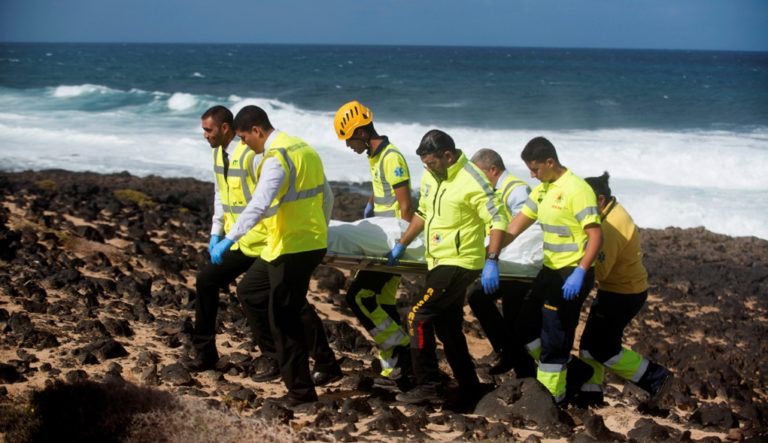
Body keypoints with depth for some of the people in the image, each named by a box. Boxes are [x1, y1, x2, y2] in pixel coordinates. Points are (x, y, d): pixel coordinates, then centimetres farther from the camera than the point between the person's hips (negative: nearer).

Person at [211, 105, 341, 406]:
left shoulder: (276, 158, -17)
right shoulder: (304, 148, 12)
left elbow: (258, 206, -29)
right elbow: (326, 193, 20)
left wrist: (229, 240, -31)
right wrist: (322, 229, 29)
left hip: (290, 248, -10)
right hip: (314, 242, 10)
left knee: (284, 318, 0)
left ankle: (300, 390, 9)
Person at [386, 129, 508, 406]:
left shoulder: (472, 181, -18)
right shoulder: (430, 177, 7)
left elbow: (498, 220, -20)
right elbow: (423, 213, 21)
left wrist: (491, 261, -27)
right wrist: (401, 245, 19)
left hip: (459, 264, -9)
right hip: (439, 262, 9)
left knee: (418, 318, -11)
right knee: (448, 328, 14)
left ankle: (428, 386, -2)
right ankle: (469, 390, 24)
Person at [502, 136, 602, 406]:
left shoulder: (576, 190, -17)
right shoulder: (542, 190, 10)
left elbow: (595, 235, -21)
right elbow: (515, 226, 13)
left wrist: (579, 273, -29)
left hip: (571, 276, -9)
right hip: (551, 271, 9)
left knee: (553, 339, -2)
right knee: (527, 326, 15)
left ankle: (552, 399, 12)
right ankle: (574, 371, 26)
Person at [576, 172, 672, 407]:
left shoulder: (612, 226, -26)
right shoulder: (613, 213, 6)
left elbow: (600, 271, -30)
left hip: (624, 295, -10)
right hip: (616, 290, 10)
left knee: (602, 349, -3)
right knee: (589, 343, 13)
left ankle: (655, 376, 7)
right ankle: (590, 392, 22)